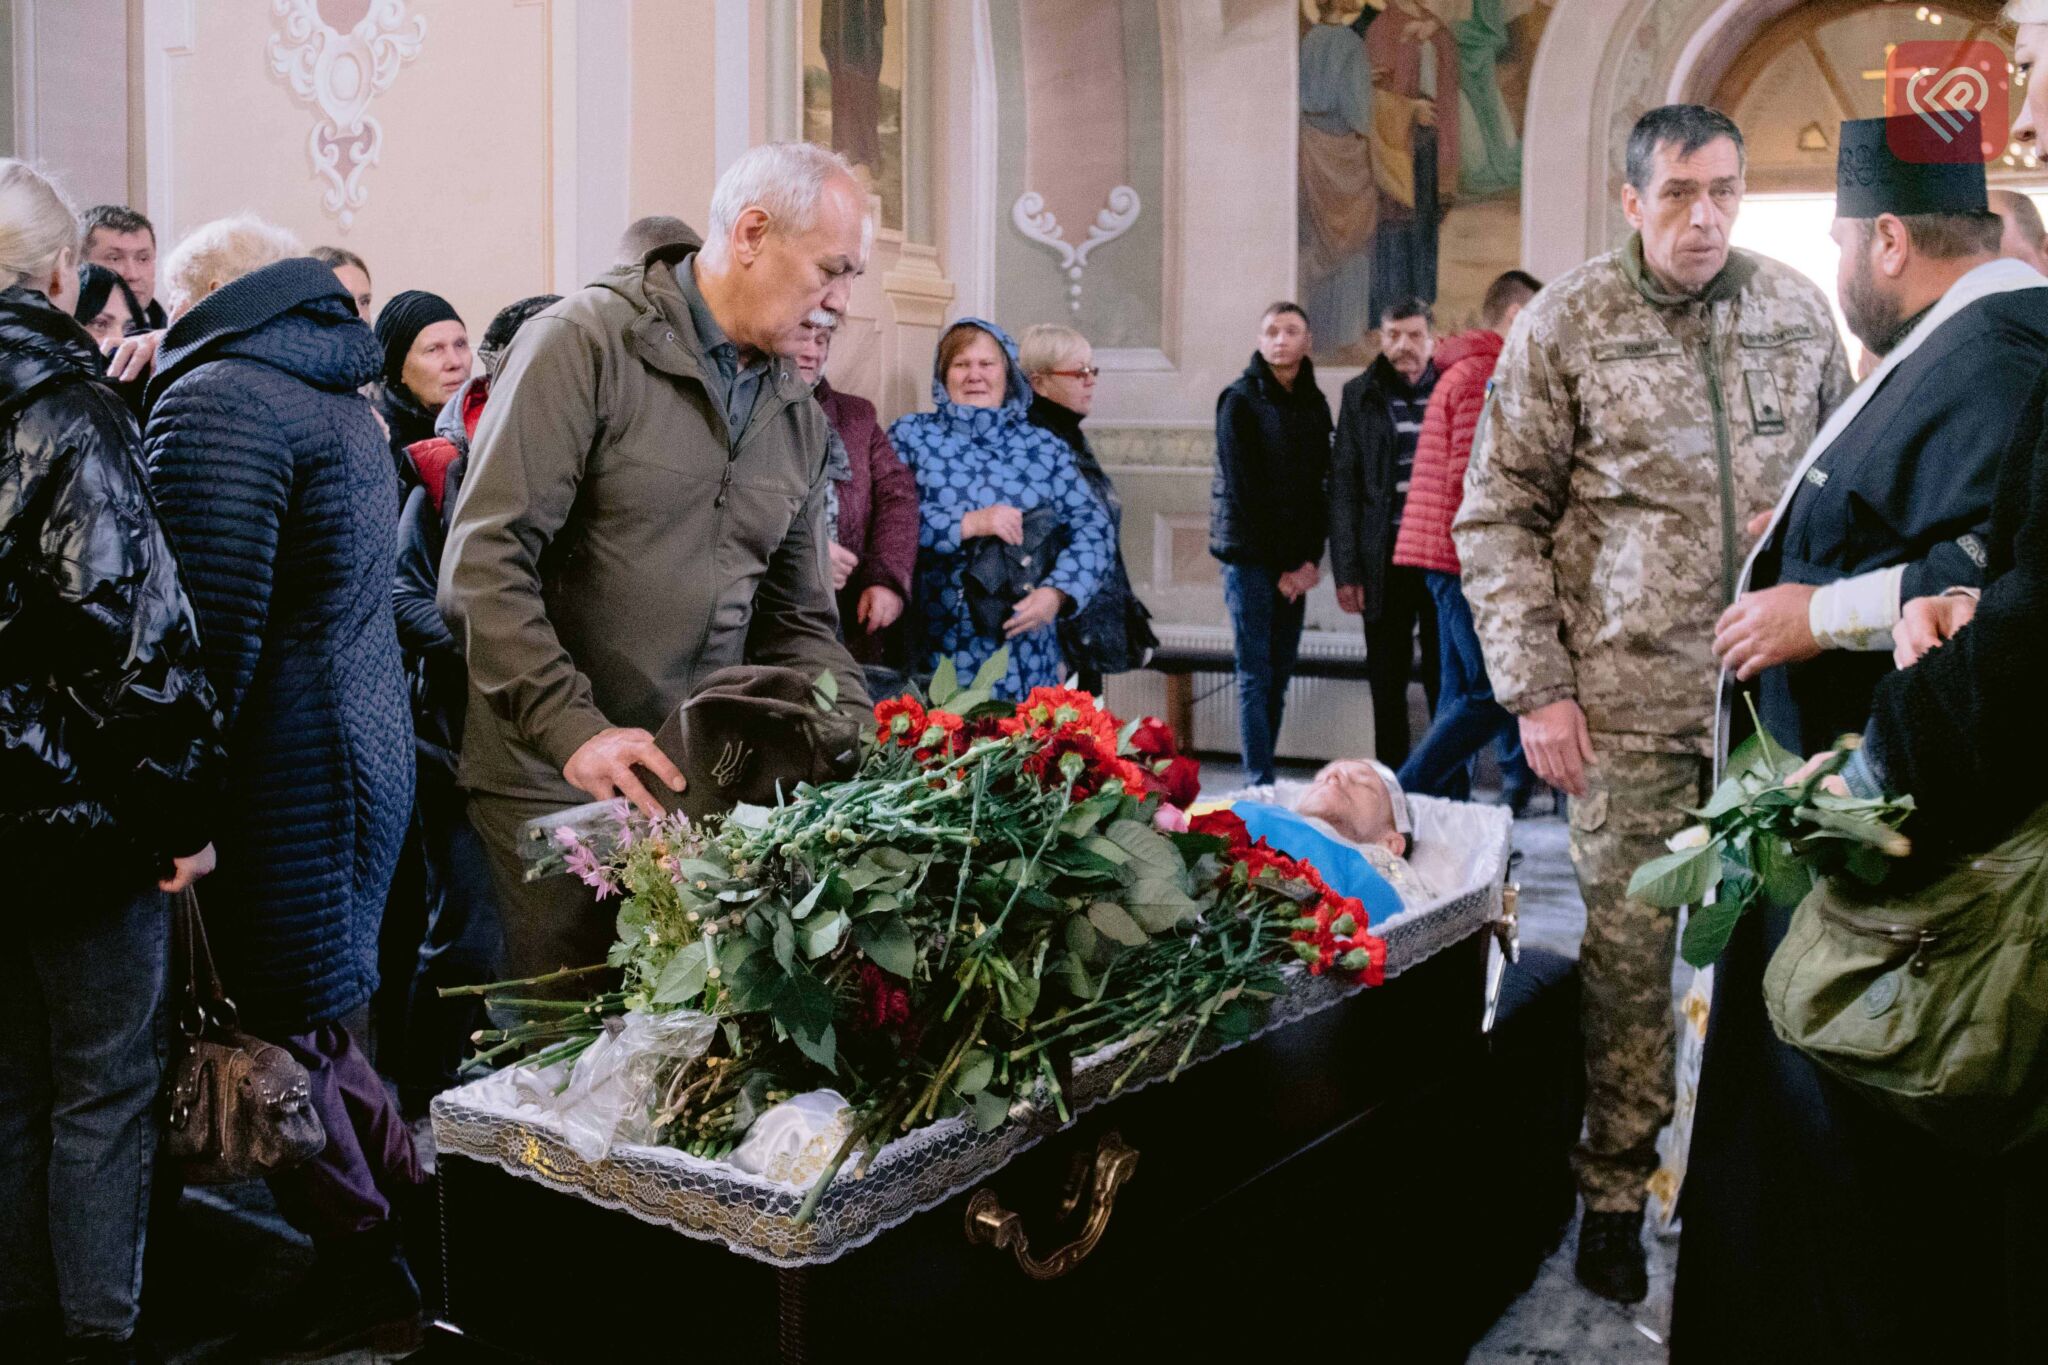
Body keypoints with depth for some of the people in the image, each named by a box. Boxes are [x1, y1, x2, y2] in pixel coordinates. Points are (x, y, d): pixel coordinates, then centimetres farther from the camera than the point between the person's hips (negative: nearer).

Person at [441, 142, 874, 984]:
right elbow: (484, 564, -16)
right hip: (558, 780, -5)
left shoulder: (797, 413, 11)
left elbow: (799, 621, 16)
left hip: (707, 787, 6)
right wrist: (573, 728, -25)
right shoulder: (584, 344, -9)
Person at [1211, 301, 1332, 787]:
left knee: (1279, 674, 7)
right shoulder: (1241, 399, -5)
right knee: (1256, 674, -5)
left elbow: (1320, 485, 9)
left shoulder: (1314, 403, 12)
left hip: (1295, 561, 5)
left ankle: (1265, 779, 13)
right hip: (1250, 552, -5)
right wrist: (1281, 566, -11)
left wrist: (1311, 559, -3)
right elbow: (1243, 489, -10)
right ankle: (1260, 786, -4)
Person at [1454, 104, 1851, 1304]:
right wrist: (1536, 689, -8)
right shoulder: (1564, 327, -3)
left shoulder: (1800, 311, 7)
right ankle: (1616, 1192, 17)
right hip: (1630, 698, -3)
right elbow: (1499, 517, -2)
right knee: (1629, 945, 2)